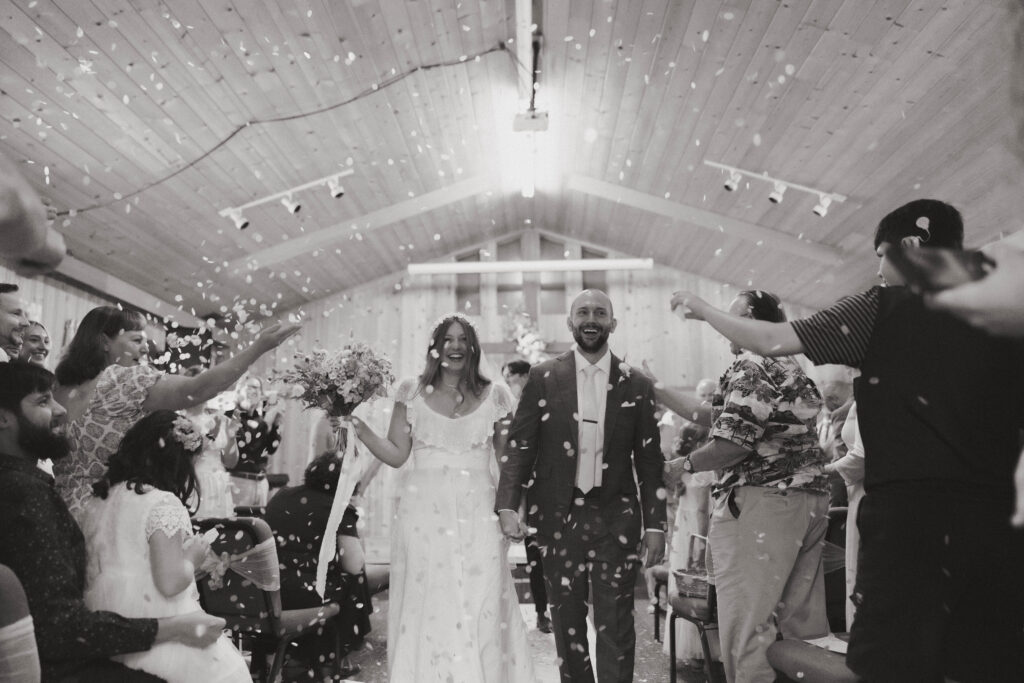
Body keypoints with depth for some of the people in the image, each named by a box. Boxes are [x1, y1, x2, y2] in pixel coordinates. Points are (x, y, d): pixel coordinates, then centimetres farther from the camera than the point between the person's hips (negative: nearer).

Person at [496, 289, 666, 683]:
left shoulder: (636, 386, 4)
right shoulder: (543, 378, 2)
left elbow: (649, 460, 5)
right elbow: (519, 444, -1)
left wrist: (655, 525, 1)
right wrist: (507, 506, -11)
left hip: (616, 518, 0)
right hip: (559, 516, 0)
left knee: (615, 625, 1)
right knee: (566, 620, 11)